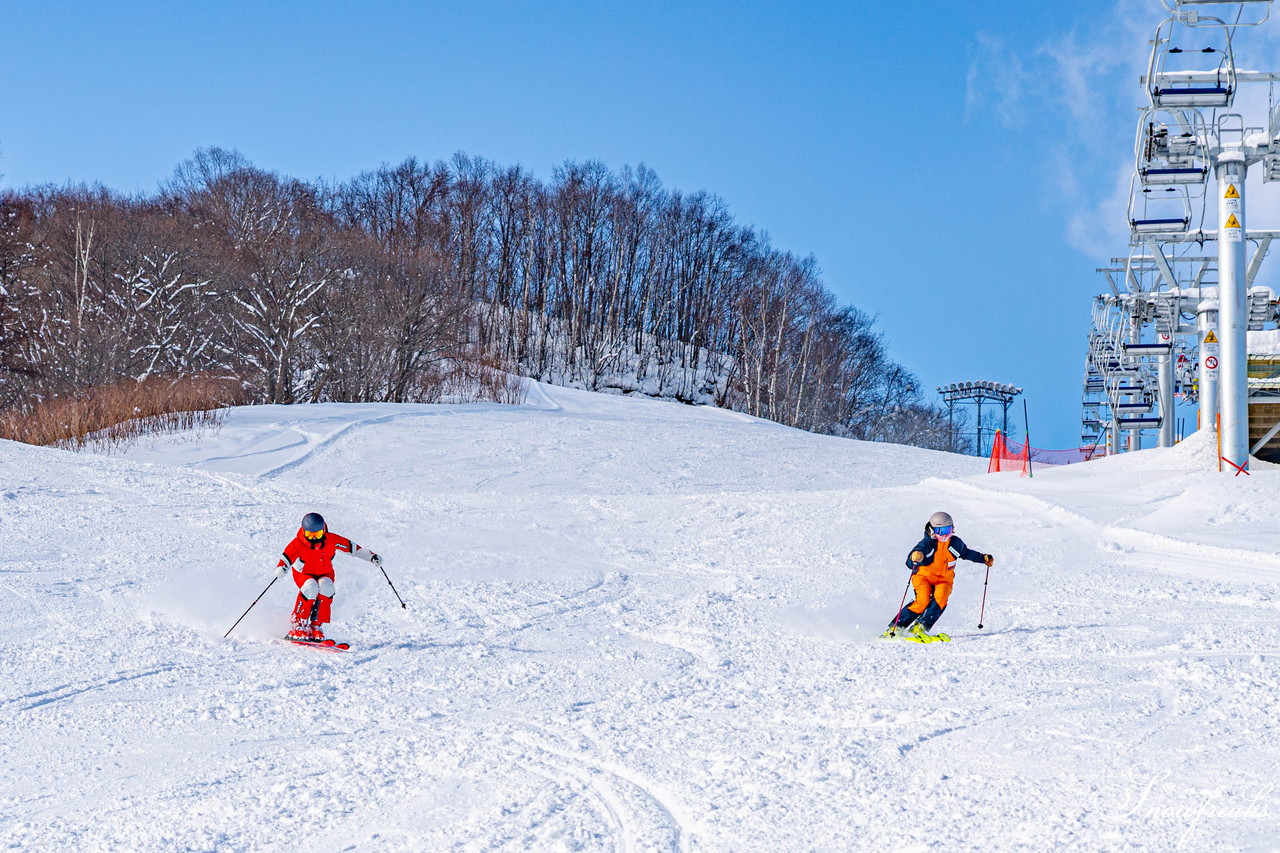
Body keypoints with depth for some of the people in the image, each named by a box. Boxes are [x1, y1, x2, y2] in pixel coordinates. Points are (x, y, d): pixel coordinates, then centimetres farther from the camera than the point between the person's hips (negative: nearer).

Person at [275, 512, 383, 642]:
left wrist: (372, 557, -22)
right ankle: (299, 625, -25)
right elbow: (286, 558, -33)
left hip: (325, 574, 2)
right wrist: (281, 569, -56)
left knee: (325, 587, -32)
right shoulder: (298, 544, -24)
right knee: (311, 587, -35)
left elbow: (353, 548, -14)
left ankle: (316, 626, -25)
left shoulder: (332, 540, -20)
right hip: (304, 574, -2)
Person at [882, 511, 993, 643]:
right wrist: (914, 558, -49)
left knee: (940, 600, -26)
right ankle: (895, 627, -18)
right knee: (923, 601, -25)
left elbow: (967, 553, 23)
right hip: (924, 576, -4)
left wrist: (984, 558, 19)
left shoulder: (955, 543, 0)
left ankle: (920, 628, -27)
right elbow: (910, 563, -25)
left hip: (944, 579, 4)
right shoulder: (927, 544, -15)